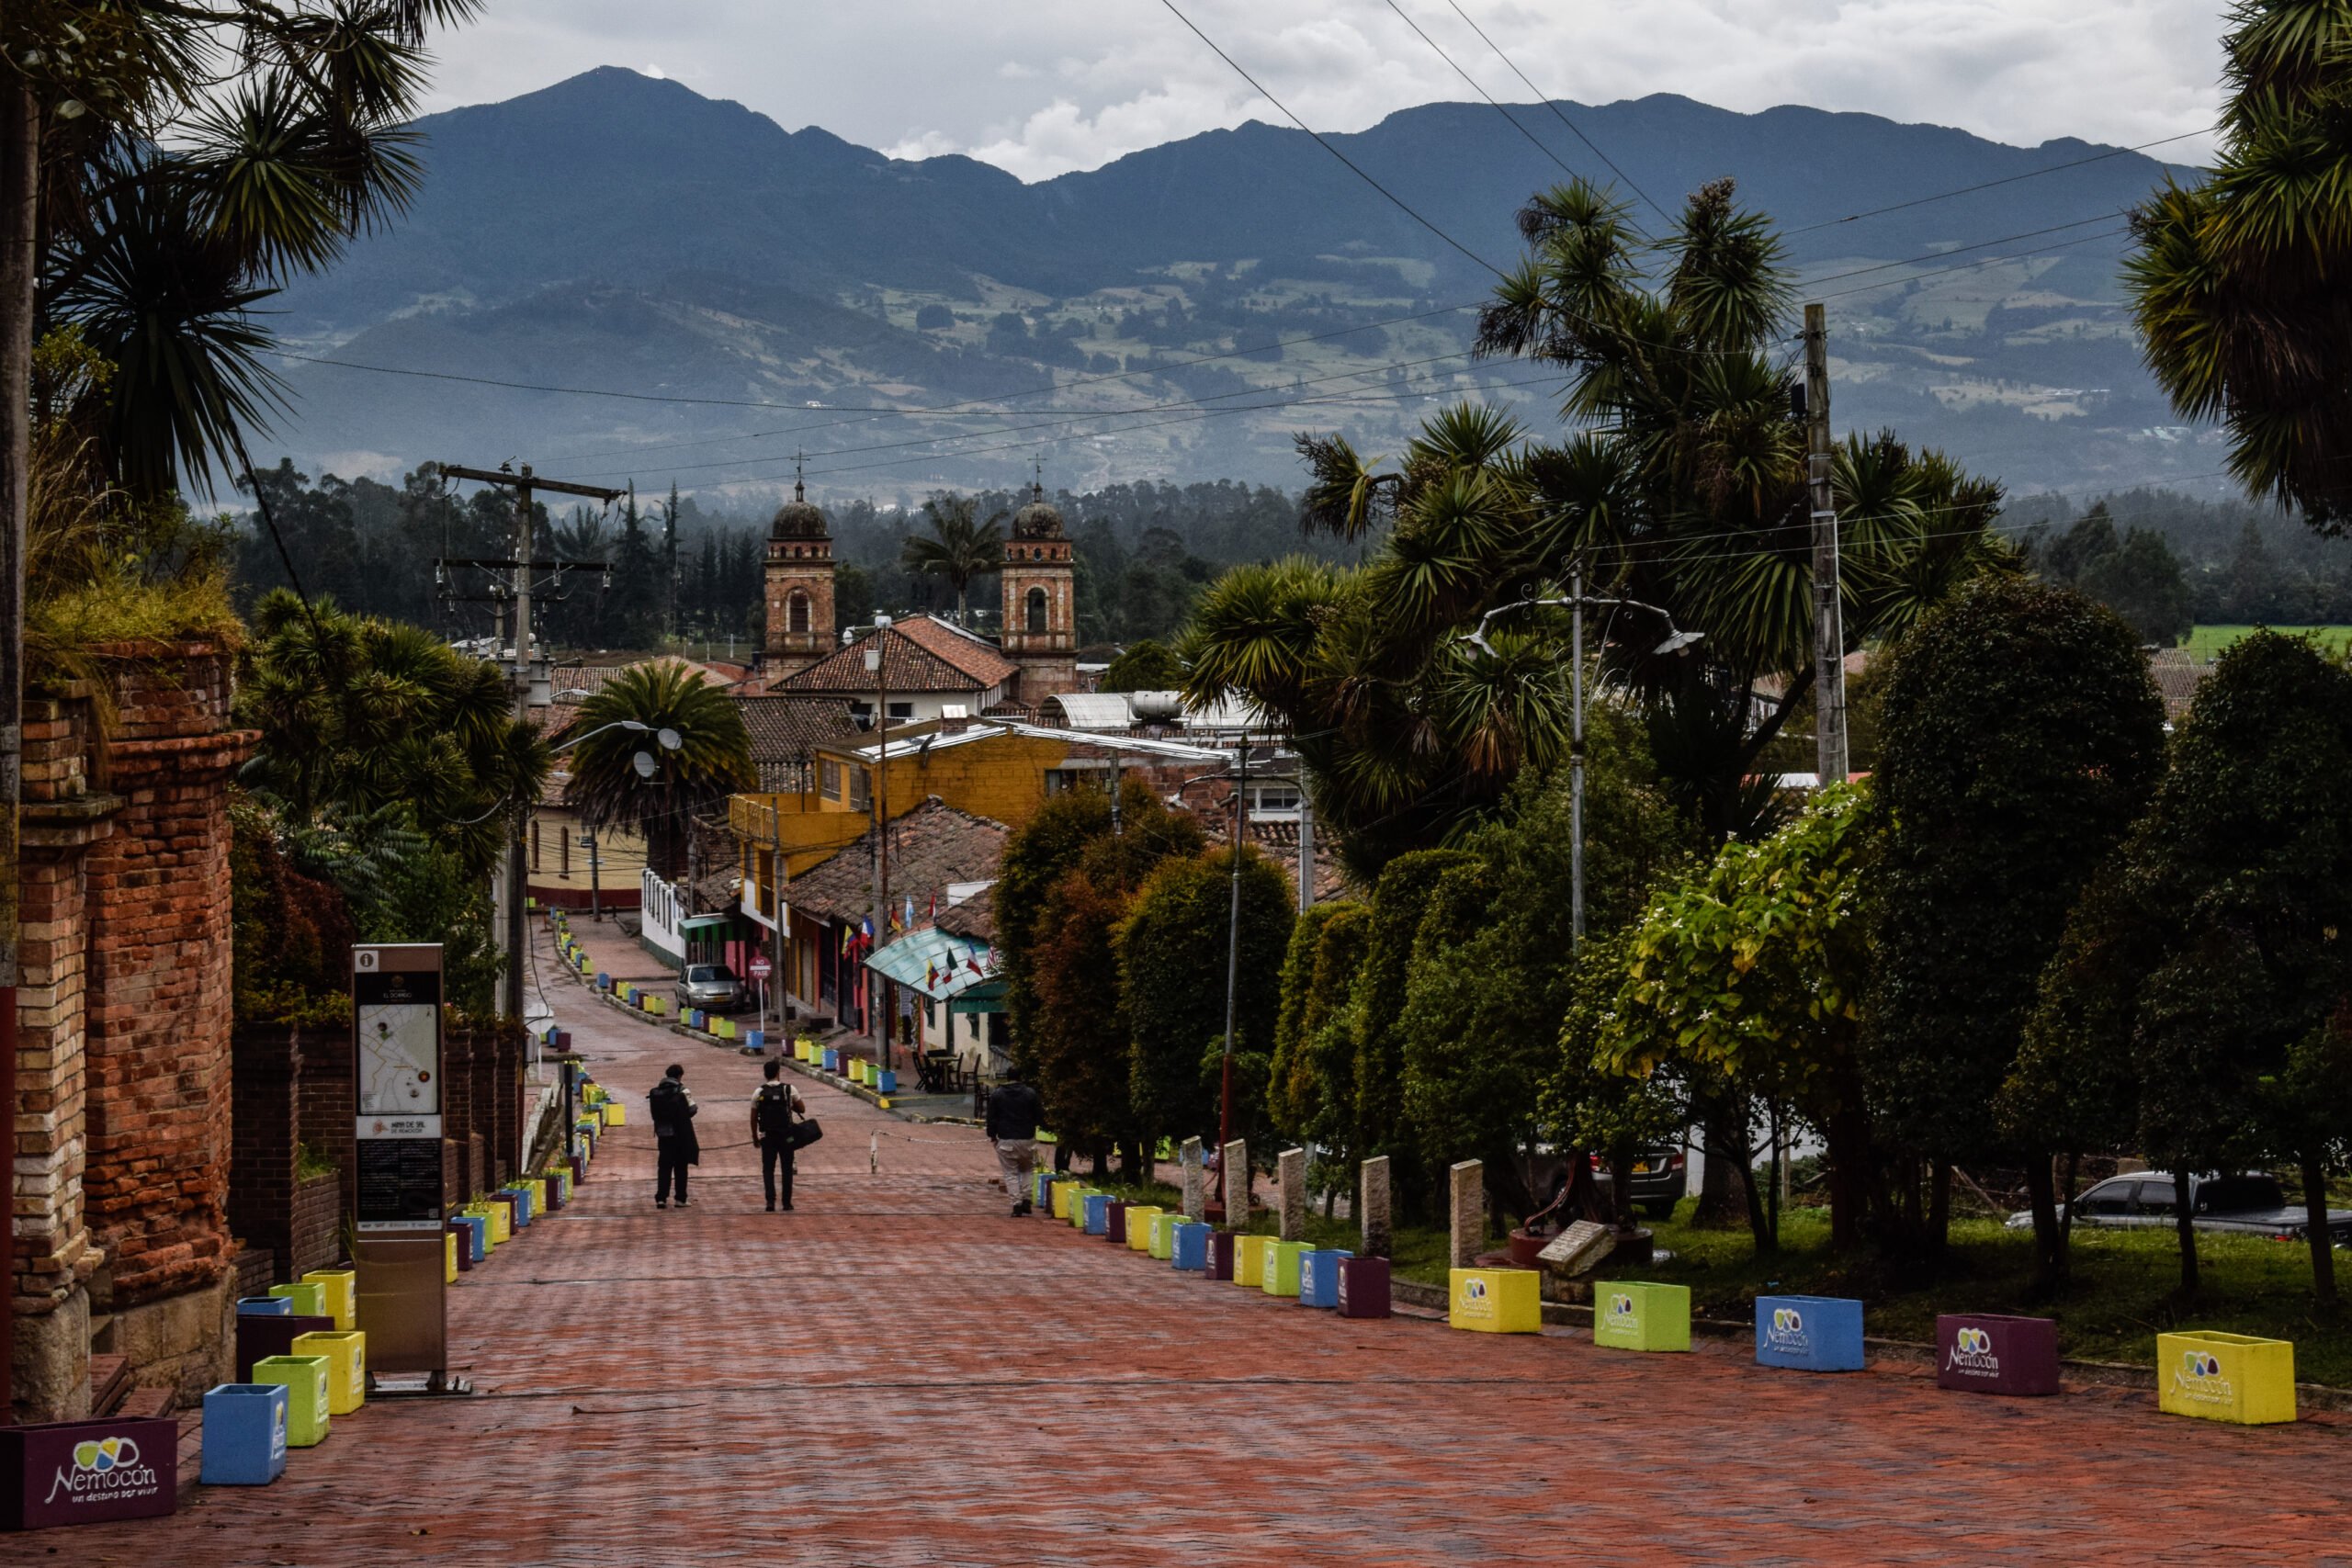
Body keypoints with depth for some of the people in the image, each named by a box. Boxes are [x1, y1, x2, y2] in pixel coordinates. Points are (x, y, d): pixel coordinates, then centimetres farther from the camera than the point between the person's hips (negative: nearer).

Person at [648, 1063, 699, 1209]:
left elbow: (654, 1112, 3)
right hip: (680, 1135, -3)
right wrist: (696, 1107, 11)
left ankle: (661, 1198, 0)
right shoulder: (682, 1091, -11)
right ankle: (680, 1199, 8)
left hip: (663, 1133, 3)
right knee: (680, 1167, 7)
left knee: (664, 1166, 8)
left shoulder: (655, 1092, 1)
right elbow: (691, 1110, -10)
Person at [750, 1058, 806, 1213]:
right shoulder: (789, 1090, -6)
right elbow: (802, 1109, 4)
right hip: (786, 1136, -1)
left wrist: (755, 1137, 13)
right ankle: (787, 1203, 11)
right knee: (787, 1169, 10)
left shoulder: (759, 1093, -2)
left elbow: (753, 1118, 2)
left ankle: (770, 1201, -7)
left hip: (767, 1136, 1)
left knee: (768, 1169, 7)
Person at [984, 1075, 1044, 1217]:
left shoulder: (996, 1094, -2)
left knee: (1011, 1173, 6)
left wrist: (992, 1135, 12)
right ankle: (1025, 1199, 7)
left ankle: (1016, 1203, -3)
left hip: (1006, 1141, -1)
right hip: (1027, 1140, 1)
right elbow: (1039, 1114, 2)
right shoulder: (1030, 1093, -4)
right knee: (1027, 1169, 20)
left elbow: (992, 1118, 0)